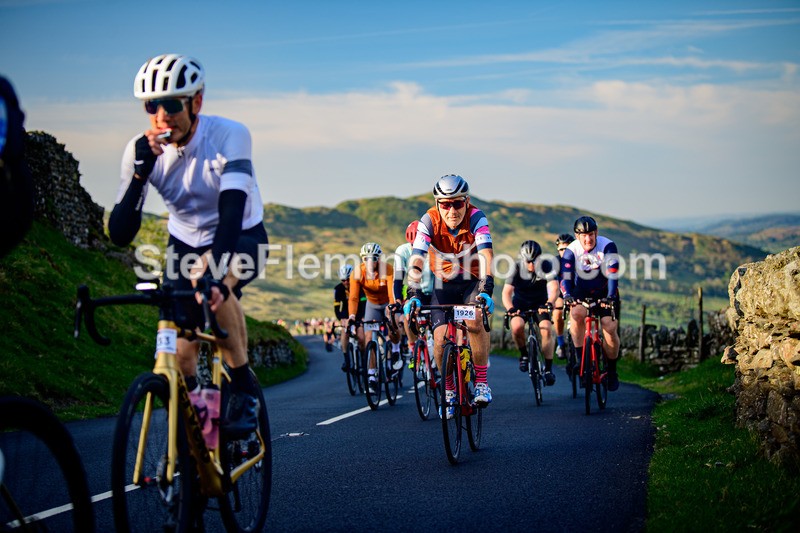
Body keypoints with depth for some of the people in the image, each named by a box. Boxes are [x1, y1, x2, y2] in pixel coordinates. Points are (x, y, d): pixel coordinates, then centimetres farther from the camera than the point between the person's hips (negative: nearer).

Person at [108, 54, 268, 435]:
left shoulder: (229, 135, -28)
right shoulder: (140, 150, -19)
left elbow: (232, 208, -41)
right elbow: (120, 235, -24)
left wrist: (214, 274, -56)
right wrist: (140, 172, -38)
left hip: (242, 239, -3)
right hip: (185, 243, 3)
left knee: (212, 283, -37)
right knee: (179, 354, -9)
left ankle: (244, 386, -18)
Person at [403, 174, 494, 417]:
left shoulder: (476, 218, -23)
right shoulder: (429, 221, -21)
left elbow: (486, 255, -34)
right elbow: (416, 259, -28)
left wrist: (486, 290, -48)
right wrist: (413, 295, -42)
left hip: (473, 282, -1)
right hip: (444, 284, 1)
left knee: (475, 321, -32)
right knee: (440, 340, -16)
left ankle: (481, 381, -15)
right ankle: (449, 389, 10)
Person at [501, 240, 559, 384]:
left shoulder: (546, 267, -21)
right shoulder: (516, 269, -20)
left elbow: (554, 288, -34)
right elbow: (507, 292, -28)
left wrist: (549, 304, -54)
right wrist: (510, 308, -48)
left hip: (540, 304, 0)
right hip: (520, 304, 0)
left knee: (547, 330, -22)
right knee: (517, 326, -28)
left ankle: (548, 369, -12)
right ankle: (524, 354, -1)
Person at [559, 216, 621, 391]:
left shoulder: (608, 246, -20)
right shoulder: (571, 251, -17)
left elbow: (613, 274, -27)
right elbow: (565, 277, -23)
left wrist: (610, 297, -40)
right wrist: (566, 295, -42)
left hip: (605, 292, 0)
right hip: (581, 292, 1)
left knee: (610, 327, -16)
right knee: (576, 313, -32)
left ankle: (612, 372, 5)